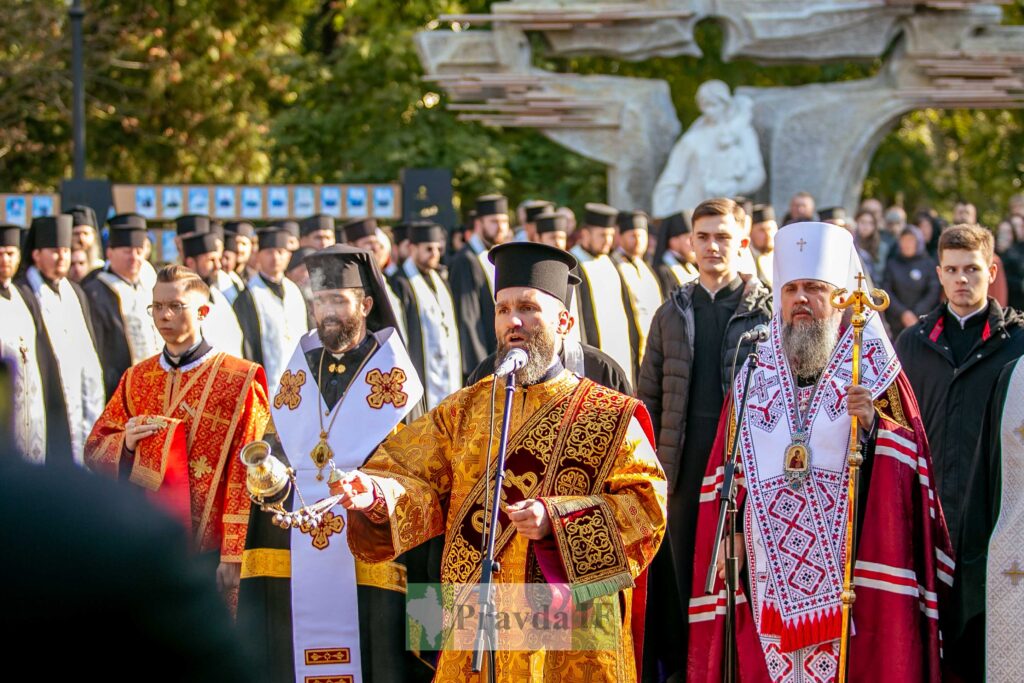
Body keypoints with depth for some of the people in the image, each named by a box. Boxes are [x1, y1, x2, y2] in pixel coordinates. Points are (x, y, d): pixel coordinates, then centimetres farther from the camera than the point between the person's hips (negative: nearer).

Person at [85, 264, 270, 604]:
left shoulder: (239, 380, -5)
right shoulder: (137, 379, 12)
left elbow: (247, 473, -8)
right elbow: (94, 450, 14)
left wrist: (234, 556, -13)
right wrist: (126, 443, -10)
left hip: (211, 551, -4)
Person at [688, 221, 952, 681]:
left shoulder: (872, 366, 4)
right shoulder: (756, 374, 12)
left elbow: (911, 459, -2)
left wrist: (876, 427, -19)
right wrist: (729, 531, 3)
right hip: (769, 568, 3)